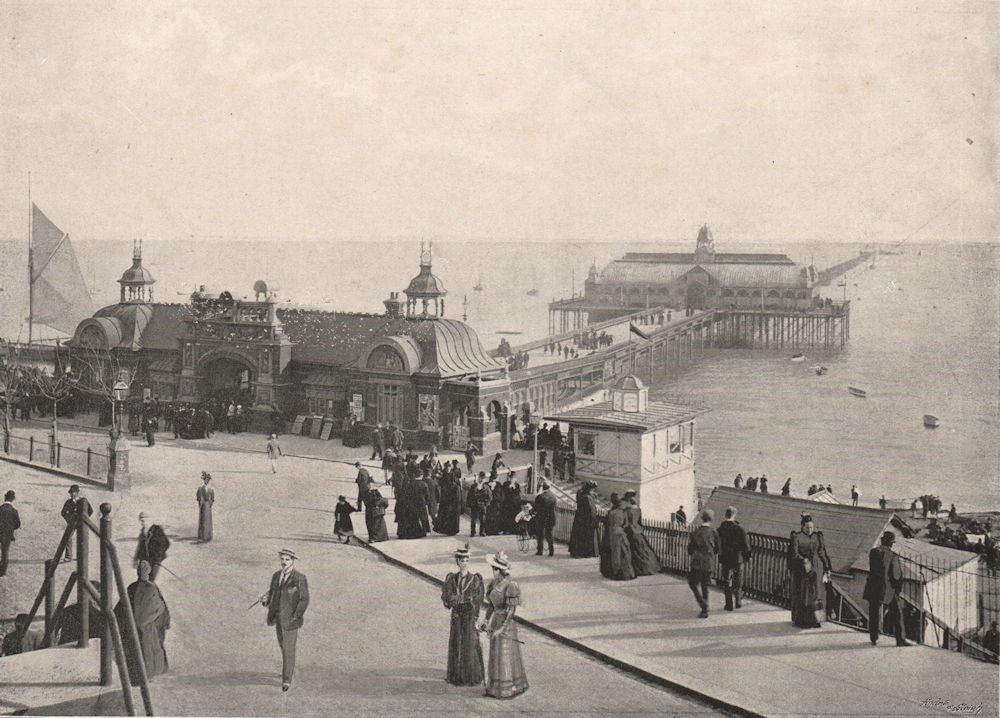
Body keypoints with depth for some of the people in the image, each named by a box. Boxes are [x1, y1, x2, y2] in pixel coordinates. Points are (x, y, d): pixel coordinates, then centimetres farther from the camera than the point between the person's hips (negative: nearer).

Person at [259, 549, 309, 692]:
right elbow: (272, 590, 16)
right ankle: (290, 668, 42)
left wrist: (296, 616, -16)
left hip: (290, 619, -6)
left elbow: (304, 600, -10)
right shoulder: (277, 575, 6)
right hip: (278, 617, 6)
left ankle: (287, 680, 1)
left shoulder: (300, 579, -12)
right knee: (282, 645, 20)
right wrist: (266, 599, -6)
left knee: (289, 649, -5)